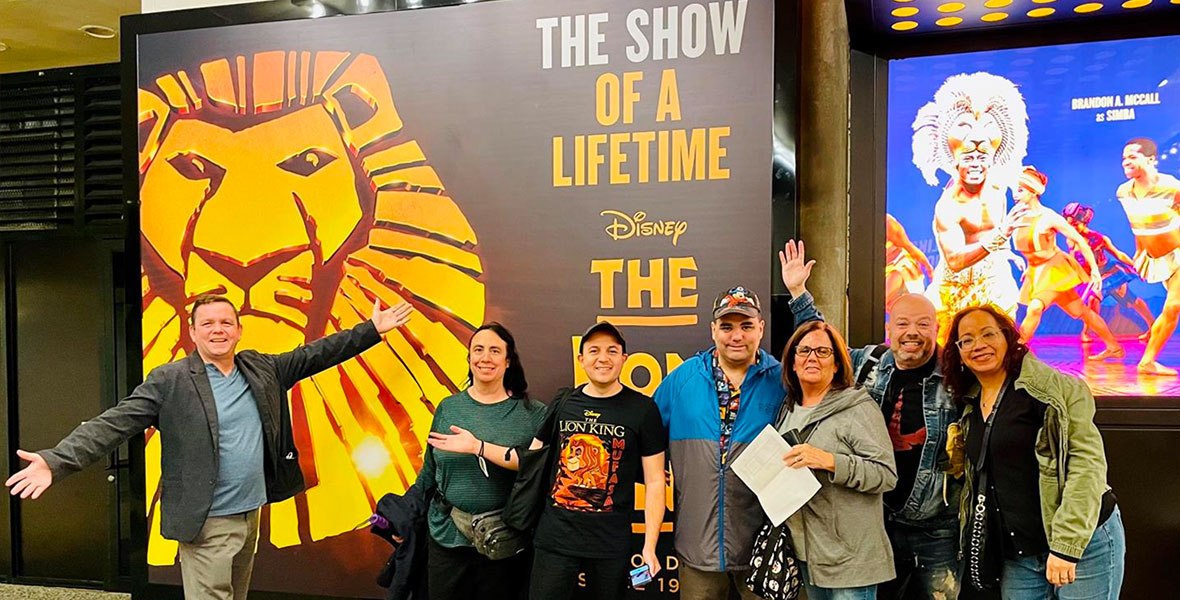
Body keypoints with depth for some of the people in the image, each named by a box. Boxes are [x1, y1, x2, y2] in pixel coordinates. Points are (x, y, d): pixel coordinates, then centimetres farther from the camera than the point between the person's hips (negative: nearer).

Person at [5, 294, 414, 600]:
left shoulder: (262, 369, 7)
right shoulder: (169, 381, -9)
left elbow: (314, 355, 12)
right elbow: (114, 424, -14)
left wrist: (372, 329, 10)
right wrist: (56, 461, -25)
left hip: (252, 514, 6)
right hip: (207, 524, -6)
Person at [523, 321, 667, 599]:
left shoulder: (643, 409, -2)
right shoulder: (563, 405, 7)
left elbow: (654, 482, -2)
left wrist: (649, 547, -8)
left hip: (612, 545, -2)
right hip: (555, 539, 2)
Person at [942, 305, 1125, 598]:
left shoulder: (1053, 388, -10)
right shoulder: (969, 407, 10)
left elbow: (1086, 463, -17)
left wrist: (1066, 545, -22)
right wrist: (956, 453, 4)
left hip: (1083, 545, -6)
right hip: (1017, 556, 6)